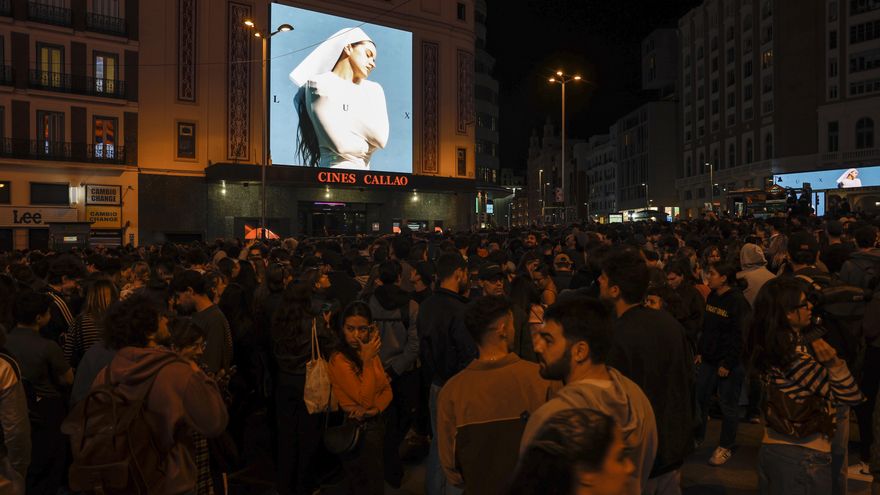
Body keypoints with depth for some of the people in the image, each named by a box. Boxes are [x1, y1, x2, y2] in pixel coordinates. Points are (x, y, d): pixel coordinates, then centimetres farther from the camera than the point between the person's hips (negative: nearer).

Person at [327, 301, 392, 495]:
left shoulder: (371, 351, 1)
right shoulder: (339, 359, -21)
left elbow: (387, 389, 2)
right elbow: (365, 399, -26)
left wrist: (375, 408, -18)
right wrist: (367, 360, -28)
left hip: (375, 424, 7)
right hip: (355, 430, -7)